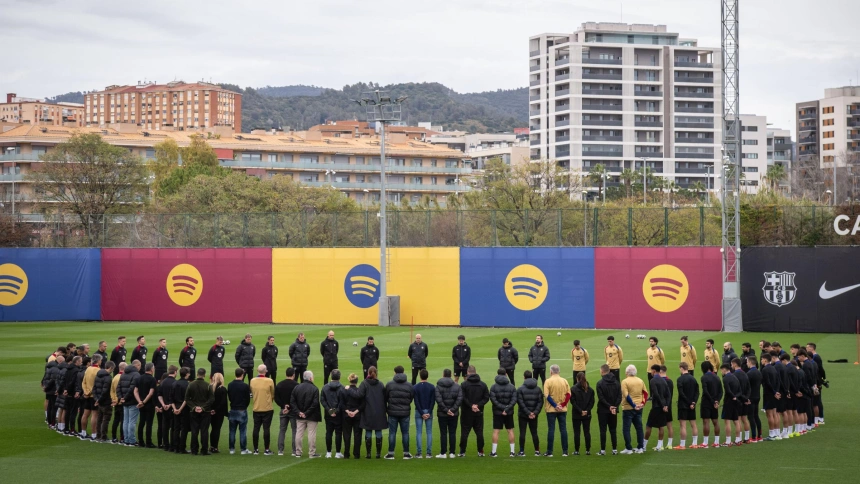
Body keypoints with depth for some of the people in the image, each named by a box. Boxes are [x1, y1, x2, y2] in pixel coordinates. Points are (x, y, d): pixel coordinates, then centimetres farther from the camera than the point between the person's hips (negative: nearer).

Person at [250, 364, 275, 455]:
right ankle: (267, 449, 3)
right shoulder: (269, 381, -13)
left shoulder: (252, 381, -4)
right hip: (267, 409, -3)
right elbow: (273, 394, -1)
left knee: (256, 429, 9)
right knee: (266, 429, 1)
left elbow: (252, 392, 9)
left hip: (256, 409, 3)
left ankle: (256, 449, 12)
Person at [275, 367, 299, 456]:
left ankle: (280, 450, 7)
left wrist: (283, 406, -4)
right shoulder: (296, 385, -11)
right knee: (295, 430, 3)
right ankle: (294, 451, 0)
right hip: (293, 411, -4)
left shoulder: (279, 385, 5)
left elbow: (276, 398, 3)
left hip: (283, 410, 4)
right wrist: (290, 408, -9)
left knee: (282, 430, 10)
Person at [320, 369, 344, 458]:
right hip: (339, 415, -3)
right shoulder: (342, 388, -11)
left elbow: (322, 400, -2)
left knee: (328, 433, 9)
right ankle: (337, 453, 4)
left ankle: (328, 452, 11)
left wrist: (328, 409, -4)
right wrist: (337, 411, -9)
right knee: (338, 433, 3)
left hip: (328, 414, 3)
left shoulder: (325, 387, 1)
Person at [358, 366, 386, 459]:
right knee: (378, 433, 6)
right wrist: (384, 410, 9)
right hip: (379, 413, 2)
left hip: (368, 413, -2)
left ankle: (368, 453, 4)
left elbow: (360, 394, -21)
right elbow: (384, 398, 3)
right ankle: (378, 453, 7)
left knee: (368, 433, 5)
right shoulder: (380, 384, 2)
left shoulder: (364, 384, -5)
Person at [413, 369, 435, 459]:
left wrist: (421, 413, -6)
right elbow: (433, 401, -4)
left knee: (419, 432, 2)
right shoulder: (432, 387, 0)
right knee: (429, 432, 4)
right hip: (429, 411, 1)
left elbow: (416, 402, -7)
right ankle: (429, 453, 1)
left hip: (419, 412, -1)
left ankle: (419, 453, -1)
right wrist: (429, 412, -6)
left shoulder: (415, 387, -3)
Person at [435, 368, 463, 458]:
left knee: (443, 433, 3)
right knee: (452, 433, 8)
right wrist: (453, 409, -9)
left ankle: (443, 453, 4)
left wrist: (445, 410, -11)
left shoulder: (438, 386, -6)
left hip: (442, 414, -2)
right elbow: (460, 399, -8)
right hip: (454, 414, 2)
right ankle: (452, 453, 9)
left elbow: (439, 400, -16)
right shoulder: (457, 386, 2)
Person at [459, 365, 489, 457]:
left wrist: (471, 405, -9)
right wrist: (478, 405, -7)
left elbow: (463, 398, -14)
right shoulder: (483, 385, 3)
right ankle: (480, 452, 9)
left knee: (464, 432, 3)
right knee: (479, 432, 8)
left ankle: (462, 452, 3)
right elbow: (486, 397, 0)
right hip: (479, 413, 3)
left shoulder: (464, 385, -8)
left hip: (466, 412, -3)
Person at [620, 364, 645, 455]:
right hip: (639, 409, 6)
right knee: (639, 428, 13)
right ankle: (640, 448, 14)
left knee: (626, 429, 0)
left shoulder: (625, 382, -12)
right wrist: (642, 403, 4)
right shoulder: (640, 381, 5)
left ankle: (628, 449, -2)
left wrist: (633, 405, -14)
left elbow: (626, 396, -18)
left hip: (628, 408, -6)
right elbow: (645, 392, 8)